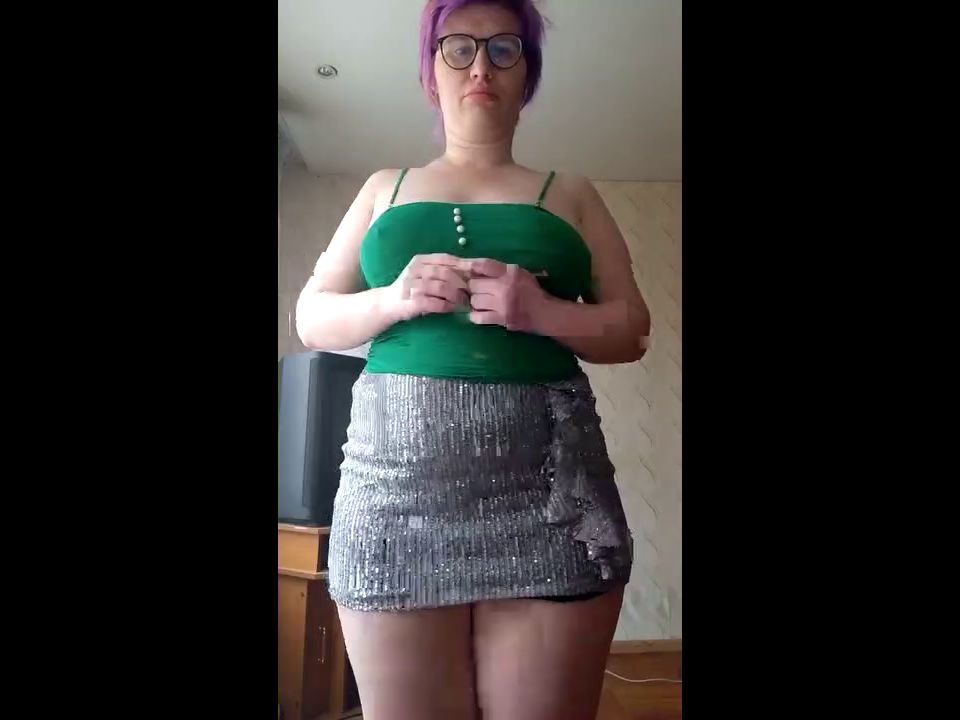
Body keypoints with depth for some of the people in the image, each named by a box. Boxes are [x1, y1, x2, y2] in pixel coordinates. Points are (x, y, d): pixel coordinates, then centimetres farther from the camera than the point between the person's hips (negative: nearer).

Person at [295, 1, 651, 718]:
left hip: (546, 472, 0)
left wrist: (542, 312, -11)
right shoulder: (385, 188, 18)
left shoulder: (569, 194, 15)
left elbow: (632, 329, 9)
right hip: (398, 467, 1)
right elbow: (312, 318, 13)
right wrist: (394, 299, -7)